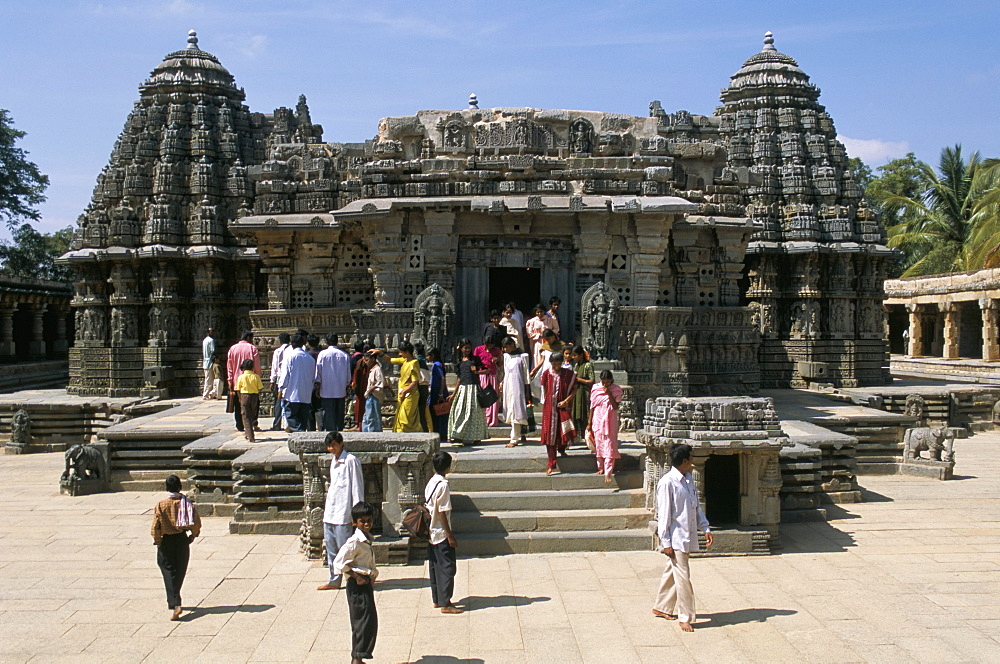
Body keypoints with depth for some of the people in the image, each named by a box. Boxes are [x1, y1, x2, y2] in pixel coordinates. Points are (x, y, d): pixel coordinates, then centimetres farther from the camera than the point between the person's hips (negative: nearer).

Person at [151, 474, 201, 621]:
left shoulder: (161, 505, -11)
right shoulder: (187, 503, -6)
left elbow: (155, 526, -12)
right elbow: (196, 522, -6)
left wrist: (157, 541, 2)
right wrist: (193, 535, 11)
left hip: (167, 540, -2)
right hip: (183, 539, 2)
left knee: (169, 571, -1)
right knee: (180, 571, 16)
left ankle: (175, 604, -15)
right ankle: (174, 599, 32)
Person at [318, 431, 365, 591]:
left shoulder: (351, 461, -11)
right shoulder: (333, 460, 15)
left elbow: (357, 487, -11)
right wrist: (327, 508, 20)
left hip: (343, 513, -9)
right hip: (330, 512, 9)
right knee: (330, 548, 13)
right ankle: (334, 580, 22)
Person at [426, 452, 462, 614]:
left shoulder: (430, 483, 7)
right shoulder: (443, 485, -18)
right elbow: (442, 513, -19)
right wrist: (450, 536, -15)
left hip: (431, 533, 9)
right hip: (441, 534, -9)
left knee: (435, 567, 14)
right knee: (447, 568, -3)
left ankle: (436, 600, 21)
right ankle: (445, 603, -1)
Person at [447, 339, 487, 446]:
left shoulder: (475, 359, 4)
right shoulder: (460, 361, 14)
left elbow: (486, 370, 2)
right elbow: (459, 378, 16)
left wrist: (477, 372, -18)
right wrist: (454, 393, 13)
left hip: (473, 387, -4)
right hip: (462, 388, 4)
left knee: (472, 412, -6)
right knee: (459, 411, -3)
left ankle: (470, 438, -3)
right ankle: (458, 436, 2)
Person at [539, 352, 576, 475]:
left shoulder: (569, 374, -2)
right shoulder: (546, 374, 0)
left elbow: (574, 389, 1)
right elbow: (544, 391, 9)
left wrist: (567, 400, -11)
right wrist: (546, 402, 7)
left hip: (564, 406, 0)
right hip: (550, 407, 0)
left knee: (568, 431, -8)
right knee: (550, 434, -1)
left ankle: (562, 449, 29)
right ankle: (551, 465, 5)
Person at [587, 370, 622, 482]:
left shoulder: (616, 390, -3)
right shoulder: (595, 389, 2)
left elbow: (616, 406, -11)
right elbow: (592, 407, 6)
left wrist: (609, 393, -18)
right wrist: (589, 423, 7)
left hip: (610, 422, -3)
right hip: (597, 421, 3)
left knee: (609, 447, -8)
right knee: (598, 445, 9)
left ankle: (608, 473, -11)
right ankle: (600, 467, 28)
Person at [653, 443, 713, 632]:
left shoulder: (689, 479, 9)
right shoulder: (667, 483, -16)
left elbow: (696, 507, 18)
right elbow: (663, 514, -16)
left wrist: (705, 528, 9)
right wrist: (666, 542, -16)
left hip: (688, 537, 8)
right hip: (675, 538, -8)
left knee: (672, 572, 18)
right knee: (683, 577, -4)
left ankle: (661, 607, 31)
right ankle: (685, 617, 6)